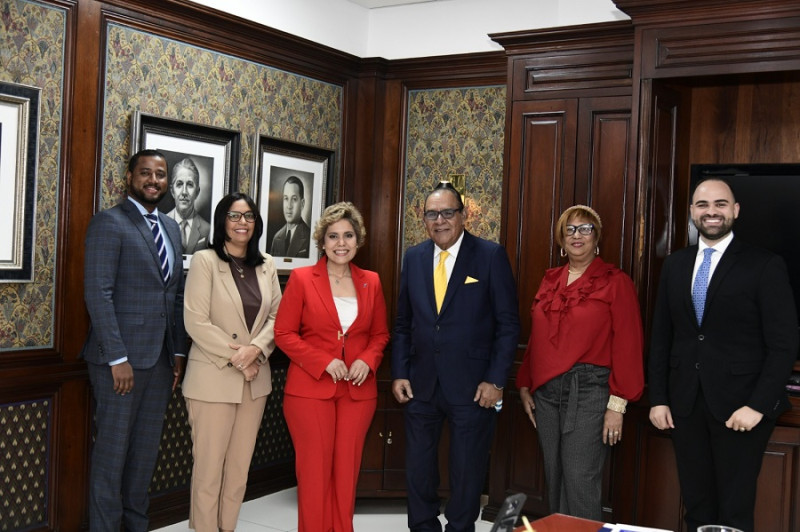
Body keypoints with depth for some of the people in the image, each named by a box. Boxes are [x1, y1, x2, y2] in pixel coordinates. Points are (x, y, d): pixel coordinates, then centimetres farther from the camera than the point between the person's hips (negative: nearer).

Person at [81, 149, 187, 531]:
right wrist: (118, 358, -18)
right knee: (112, 451, 2)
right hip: (122, 357, -6)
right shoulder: (109, 223, -7)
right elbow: (98, 294, -14)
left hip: (161, 358, 7)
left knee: (146, 450, 12)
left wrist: (179, 352, 9)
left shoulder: (171, 227, 15)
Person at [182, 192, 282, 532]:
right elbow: (196, 322, -13)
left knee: (240, 467, 11)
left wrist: (255, 350, -12)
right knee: (209, 467, 1)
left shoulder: (266, 265, 9)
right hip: (214, 379, -5)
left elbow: (276, 316, 6)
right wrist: (236, 358, -14)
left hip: (255, 379, 5)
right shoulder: (205, 261, -7)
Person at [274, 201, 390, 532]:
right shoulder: (301, 279, -2)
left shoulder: (371, 282, 8)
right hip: (310, 388, -3)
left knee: (347, 471, 8)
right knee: (315, 471, 2)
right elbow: (284, 333, -3)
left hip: (358, 390, 3)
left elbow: (380, 333, 15)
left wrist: (368, 360, -6)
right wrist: (324, 362, -14)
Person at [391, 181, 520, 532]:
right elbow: (403, 323, 11)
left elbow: (508, 324, -6)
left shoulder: (491, 256, -5)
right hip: (421, 384, 4)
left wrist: (495, 380, -11)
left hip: (471, 385, -4)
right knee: (418, 468, 12)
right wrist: (399, 374, 3)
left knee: (467, 472, 8)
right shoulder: (414, 258, 7)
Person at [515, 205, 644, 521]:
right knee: (554, 480, 12)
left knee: (580, 482, -7)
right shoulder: (550, 281, 13)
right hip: (546, 391, 6)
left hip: (589, 391, -6)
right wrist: (525, 386, 14)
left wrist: (618, 403, -11)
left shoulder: (615, 282, -3)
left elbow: (627, 346, -7)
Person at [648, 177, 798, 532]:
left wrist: (758, 405, -14)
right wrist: (658, 398, 5)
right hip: (685, 405, 4)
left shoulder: (765, 265, -5)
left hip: (739, 404, -4)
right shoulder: (674, 265, 10)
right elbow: (661, 337, 12)